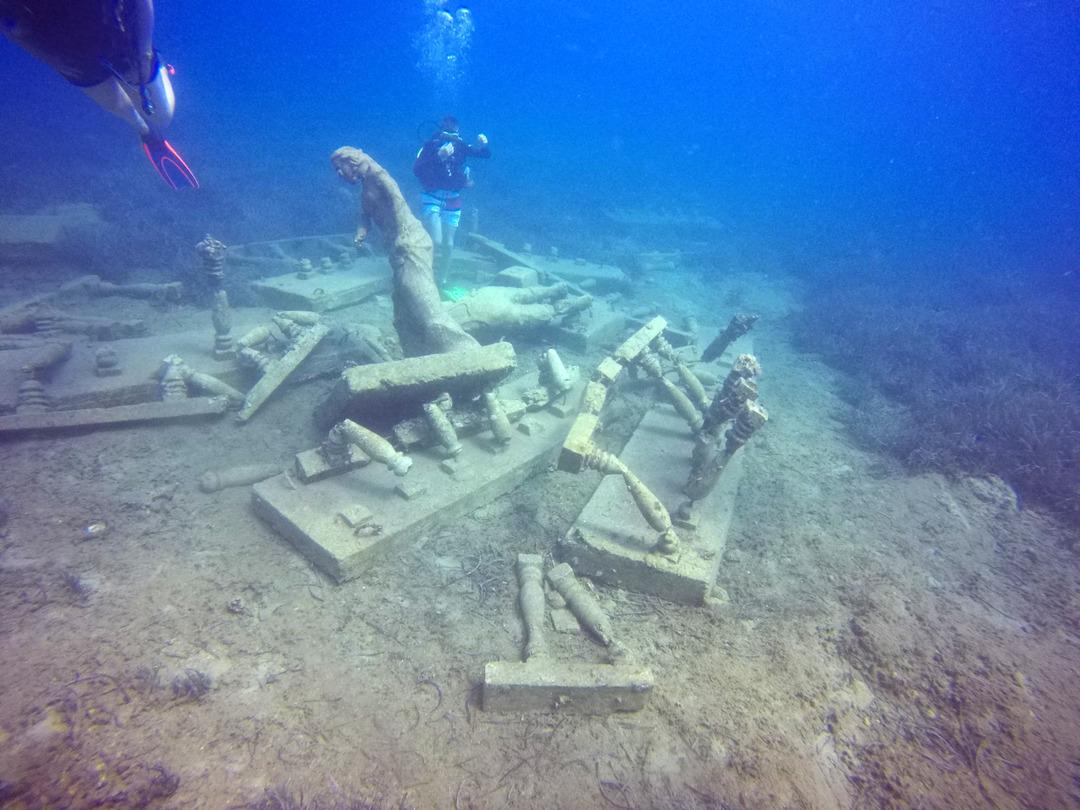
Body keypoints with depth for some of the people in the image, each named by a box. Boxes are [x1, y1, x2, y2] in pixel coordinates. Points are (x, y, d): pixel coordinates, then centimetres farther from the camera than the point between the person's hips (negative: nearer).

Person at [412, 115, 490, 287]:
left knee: (448, 244, 7)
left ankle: (441, 282, 22)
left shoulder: (460, 146, -1)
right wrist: (439, 156, -31)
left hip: (452, 201, 3)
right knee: (436, 241, -15)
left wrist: (482, 145, -16)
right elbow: (416, 169, -21)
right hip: (432, 198, -3)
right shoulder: (431, 145, -9)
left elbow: (486, 155, 7)